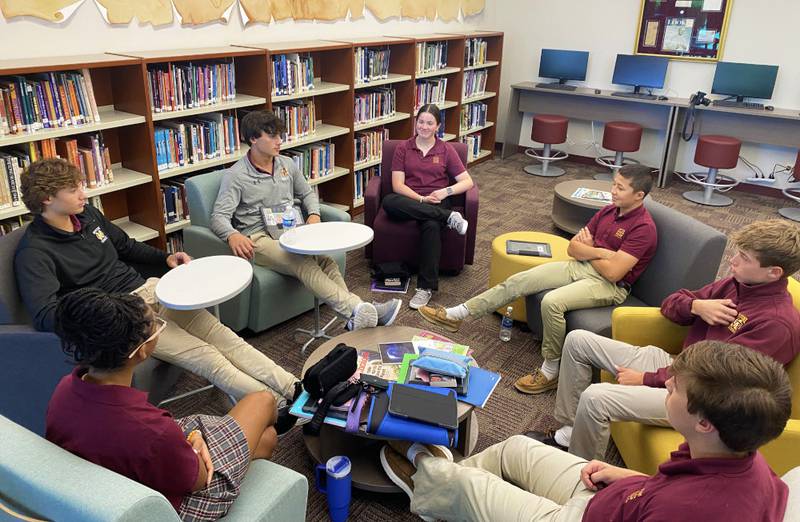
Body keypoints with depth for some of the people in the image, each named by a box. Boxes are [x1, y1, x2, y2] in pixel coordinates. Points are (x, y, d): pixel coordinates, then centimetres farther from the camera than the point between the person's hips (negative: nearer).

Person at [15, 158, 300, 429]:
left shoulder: (86, 213, 10)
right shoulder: (33, 252, -12)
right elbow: (45, 315, -24)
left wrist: (166, 258, 11)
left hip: (147, 289, 7)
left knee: (224, 337, -10)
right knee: (206, 357, -19)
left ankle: (295, 389, -13)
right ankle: (284, 408, -18)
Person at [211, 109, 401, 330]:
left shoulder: (287, 164, 15)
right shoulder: (235, 175, -2)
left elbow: (307, 193, 28)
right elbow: (219, 216, -8)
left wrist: (314, 214, 5)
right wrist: (232, 235, -32)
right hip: (258, 237, -5)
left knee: (325, 258, -28)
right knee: (303, 263, -34)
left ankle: (356, 315, -44)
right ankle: (355, 309, -50)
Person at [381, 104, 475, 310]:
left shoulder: (446, 150, 10)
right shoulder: (403, 148, 9)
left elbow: (467, 182, 5)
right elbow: (397, 185, -1)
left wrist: (446, 191, -13)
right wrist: (421, 199, -16)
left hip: (436, 204, -1)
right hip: (408, 201, 1)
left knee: (431, 225, -38)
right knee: (388, 201, -35)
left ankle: (426, 287, -36)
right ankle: (449, 217, -29)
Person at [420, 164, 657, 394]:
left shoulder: (644, 228, -16)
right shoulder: (608, 211, 9)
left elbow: (613, 272, -23)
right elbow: (572, 248, 8)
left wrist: (587, 250, -5)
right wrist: (599, 252, -12)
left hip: (609, 286, -8)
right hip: (579, 267, 8)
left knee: (552, 302, -33)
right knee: (517, 281, -5)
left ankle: (551, 371, -15)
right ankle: (456, 315, 2)